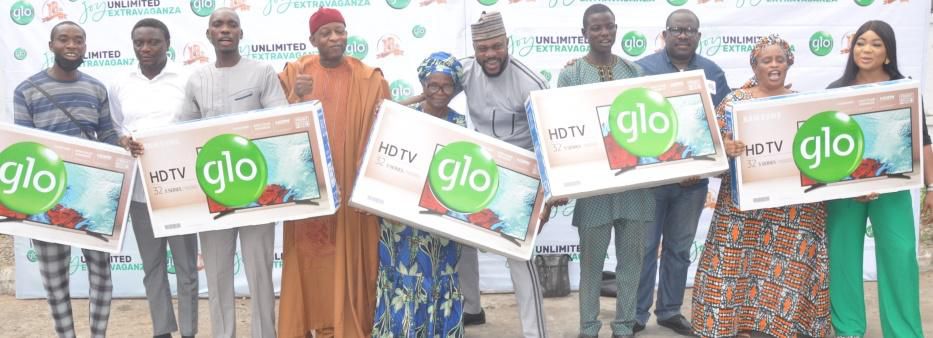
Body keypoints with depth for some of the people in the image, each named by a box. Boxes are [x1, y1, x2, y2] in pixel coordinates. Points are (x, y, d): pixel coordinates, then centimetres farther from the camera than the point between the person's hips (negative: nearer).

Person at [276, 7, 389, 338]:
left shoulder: (368, 78, 2)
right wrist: (296, 97, -14)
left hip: (352, 188, -1)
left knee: (350, 262, 2)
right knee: (312, 261, 5)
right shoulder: (294, 74, 7)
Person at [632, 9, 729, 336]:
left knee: (679, 248, 14)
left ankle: (670, 310, 28)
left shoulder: (713, 73, 6)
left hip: (694, 178, 4)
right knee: (644, 248, 2)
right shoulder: (642, 69, -5)